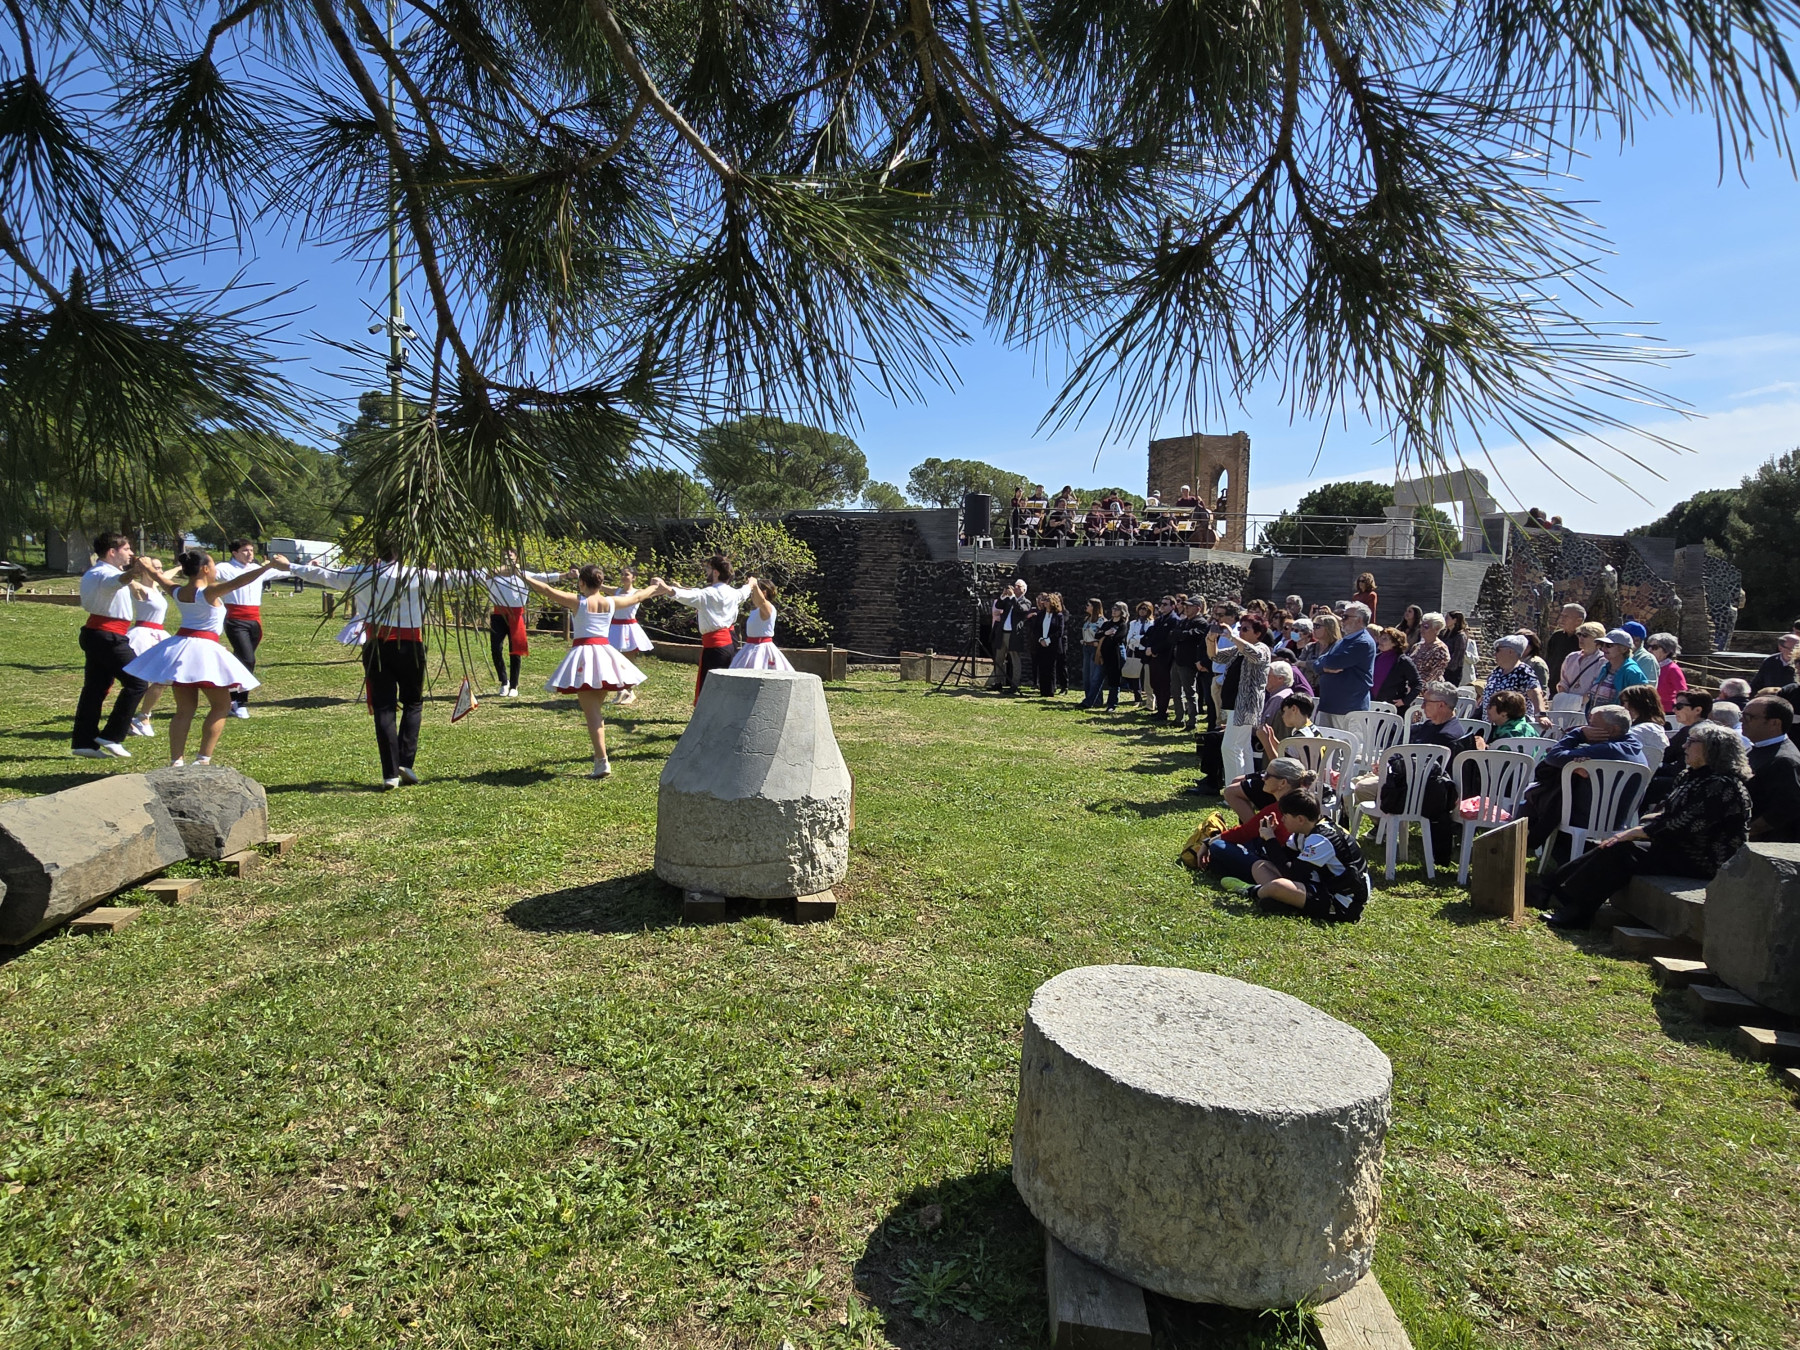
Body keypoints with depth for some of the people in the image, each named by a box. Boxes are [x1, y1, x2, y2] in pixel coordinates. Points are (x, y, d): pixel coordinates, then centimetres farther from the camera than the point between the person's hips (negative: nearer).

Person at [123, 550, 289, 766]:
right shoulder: (209, 592, -14)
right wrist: (269, 565, -36)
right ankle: (203, 759, 0)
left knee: (184, 709, 11)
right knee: (221, 706, 6)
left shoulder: (178, 592, 6)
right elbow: (238, 581, -28)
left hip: (180, 646, 7)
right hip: (205, 648, -7)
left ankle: (176, 762, 8)